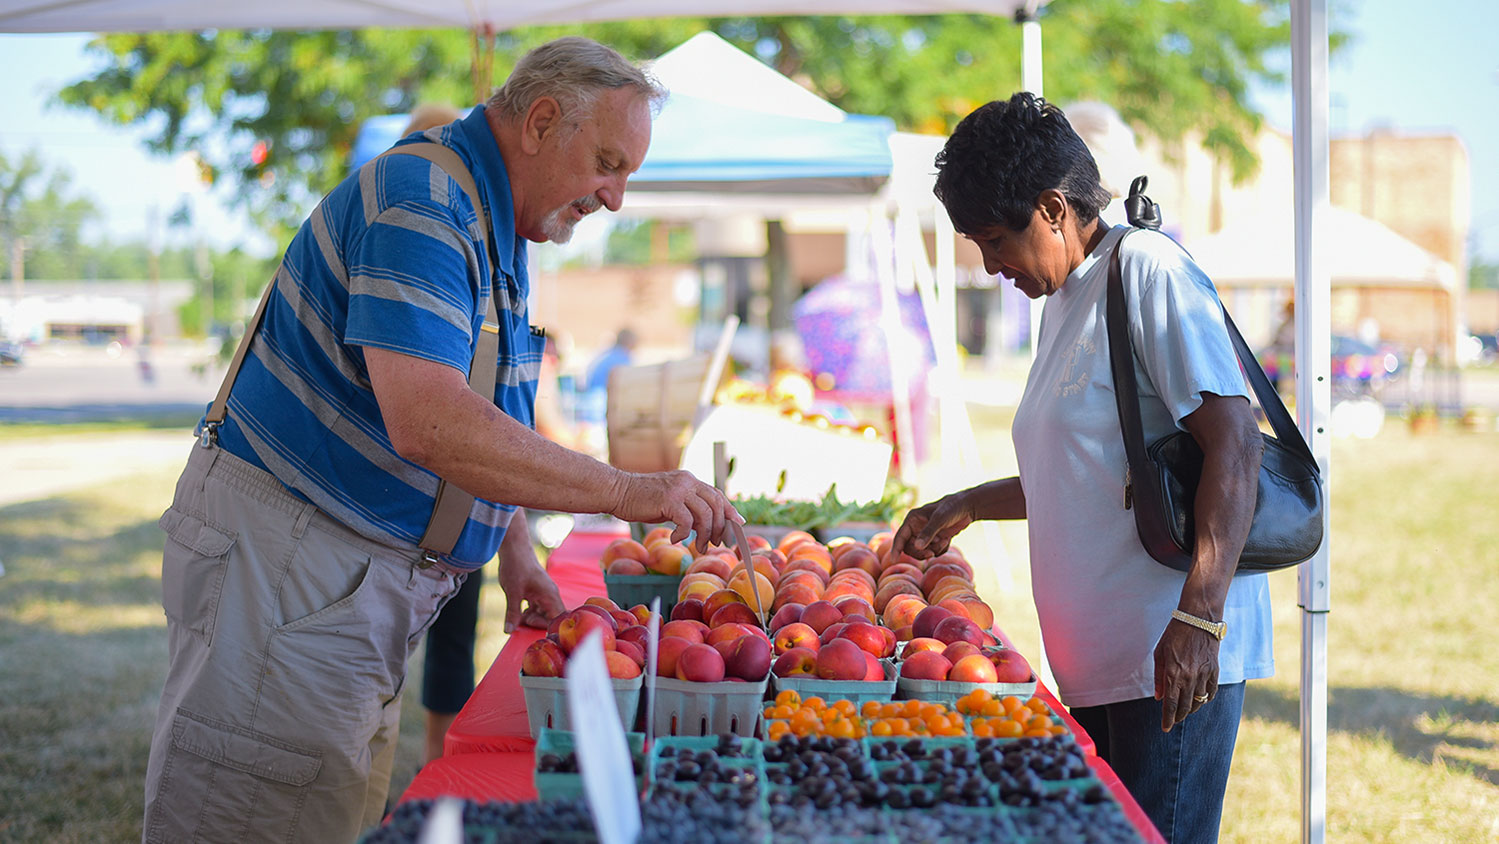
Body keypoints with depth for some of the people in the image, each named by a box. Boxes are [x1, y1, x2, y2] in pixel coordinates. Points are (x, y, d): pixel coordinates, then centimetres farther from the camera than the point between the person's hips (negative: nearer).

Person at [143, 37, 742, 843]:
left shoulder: (495, 232, 14)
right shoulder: (419, 204, -20)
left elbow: (477, 424, 24)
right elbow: (426, 423, -32)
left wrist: (511, 545, 8)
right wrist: (624, 491, -29)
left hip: (377, 579, 10)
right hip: (283, 556, -10)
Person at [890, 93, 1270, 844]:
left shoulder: (1147, 270, -10)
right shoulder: (1063, 303, 19)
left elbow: (1234, 445, -18)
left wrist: (1198, 617, -24)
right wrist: (965, 508, 28)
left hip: (1174, 661, -9)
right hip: (1098, 666, 9)